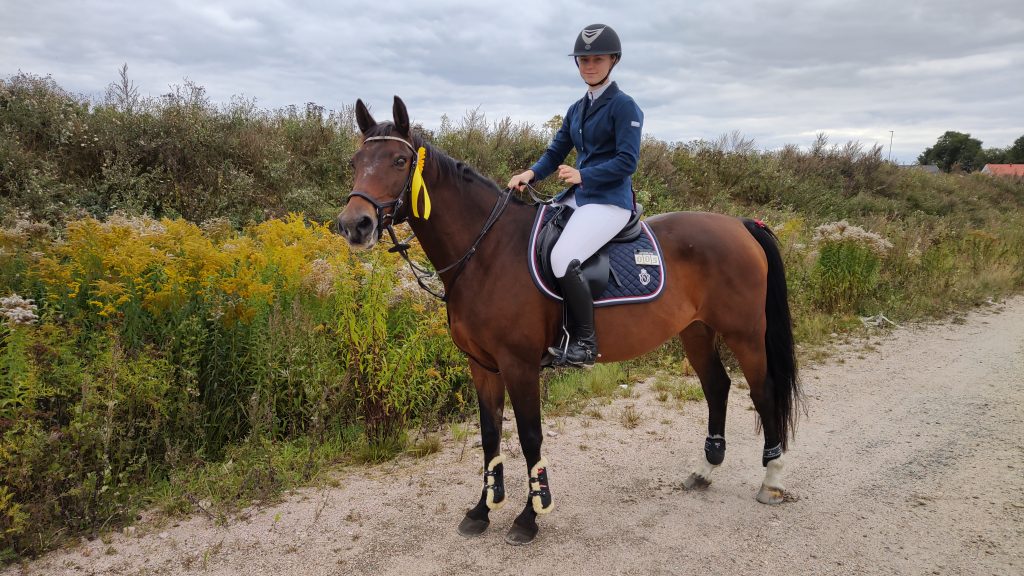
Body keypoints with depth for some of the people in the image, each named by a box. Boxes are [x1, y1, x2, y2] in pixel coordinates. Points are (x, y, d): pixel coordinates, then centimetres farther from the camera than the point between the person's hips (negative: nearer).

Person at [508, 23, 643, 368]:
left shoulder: (623, 106, -7)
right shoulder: (576, 109, 16)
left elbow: (627, 161, -14)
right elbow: (555, 153, 14)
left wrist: (583, 175, -24)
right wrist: (531, 174, -6)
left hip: (610, 201, -9)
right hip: (579, 196, 9)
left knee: (563, 258, -29)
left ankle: (585, 343, -15)